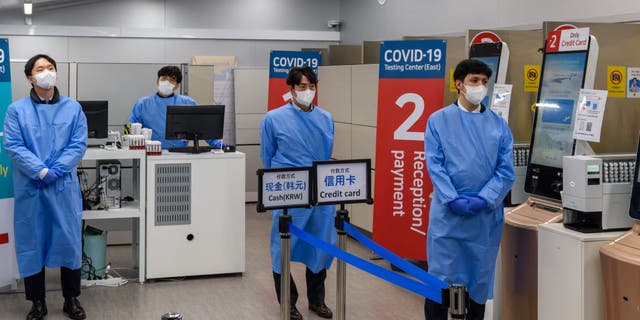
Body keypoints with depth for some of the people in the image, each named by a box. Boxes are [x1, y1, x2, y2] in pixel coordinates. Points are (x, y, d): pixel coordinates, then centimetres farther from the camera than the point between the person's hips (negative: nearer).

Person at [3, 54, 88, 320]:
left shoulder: (73, 108, 4)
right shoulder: (17, 110, 0)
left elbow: (78, 145, -2)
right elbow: (13, 146, -7)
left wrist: (55, 171, -14)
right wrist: (41, 171, -16)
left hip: (64, 186, 1)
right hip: (29, 187, -1)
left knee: (69, 241, 6)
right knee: (31, 243, 6)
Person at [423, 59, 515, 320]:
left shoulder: (498, 125, 7)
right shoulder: (438, 121, 1)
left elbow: (506, 170, 1)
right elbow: (434, 165, -6)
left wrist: (484, 200, -12)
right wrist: (453, 200, -17)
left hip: (486, 216, 3)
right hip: (447, 214, -2)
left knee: (480, 279, 11)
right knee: (441, 278, 0)